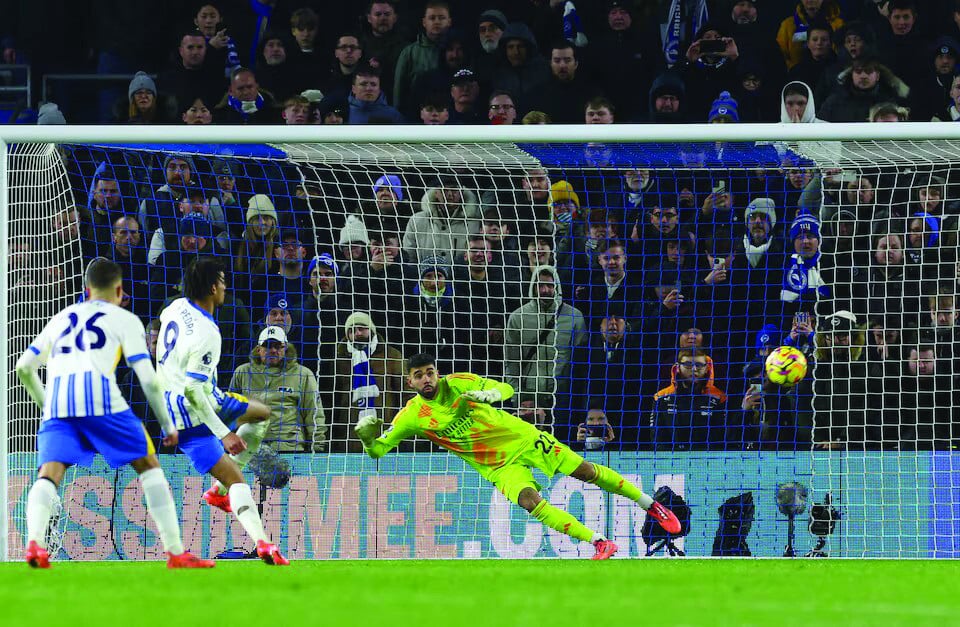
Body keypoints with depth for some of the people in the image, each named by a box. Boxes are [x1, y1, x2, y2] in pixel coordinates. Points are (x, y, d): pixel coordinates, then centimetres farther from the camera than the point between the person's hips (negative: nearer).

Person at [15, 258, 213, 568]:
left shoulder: (62, 318, 30)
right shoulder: (125, 320, 18)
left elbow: (23, 368, 31)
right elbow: (148, 380, 9)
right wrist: (168, 426, 18)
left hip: (57, 403, 3)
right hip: (100, 397, -3)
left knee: (49, 475, -5)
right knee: (148, 466, 10)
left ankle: (34, 542, -34)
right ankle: (175, 552, 5)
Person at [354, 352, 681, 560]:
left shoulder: (458, 383, -10)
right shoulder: (412, 415, -9)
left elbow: (506, 390, -9)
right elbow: (378, 450, -6)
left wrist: (487, 394, -32)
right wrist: (366, 436, -30)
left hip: (523, 438, 0)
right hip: (499, 467, 0)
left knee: (586, 471, -2)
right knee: (530, 501, -27)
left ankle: (650, 504, 17)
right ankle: (600, 543, -21)